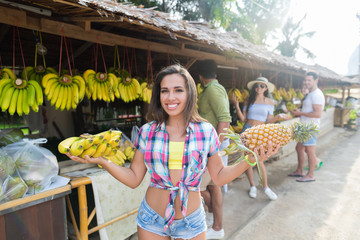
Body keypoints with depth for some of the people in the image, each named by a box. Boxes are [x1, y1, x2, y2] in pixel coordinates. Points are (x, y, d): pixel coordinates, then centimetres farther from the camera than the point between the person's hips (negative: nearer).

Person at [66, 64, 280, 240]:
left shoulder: (206, 131, -8)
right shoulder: (147, 132, -6)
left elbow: (219, 176, -1)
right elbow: (134, 179, -3)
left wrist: (250, 161, -13)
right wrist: (102, 161, -15)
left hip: (191, 222, 0)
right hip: (151, 220, 1)